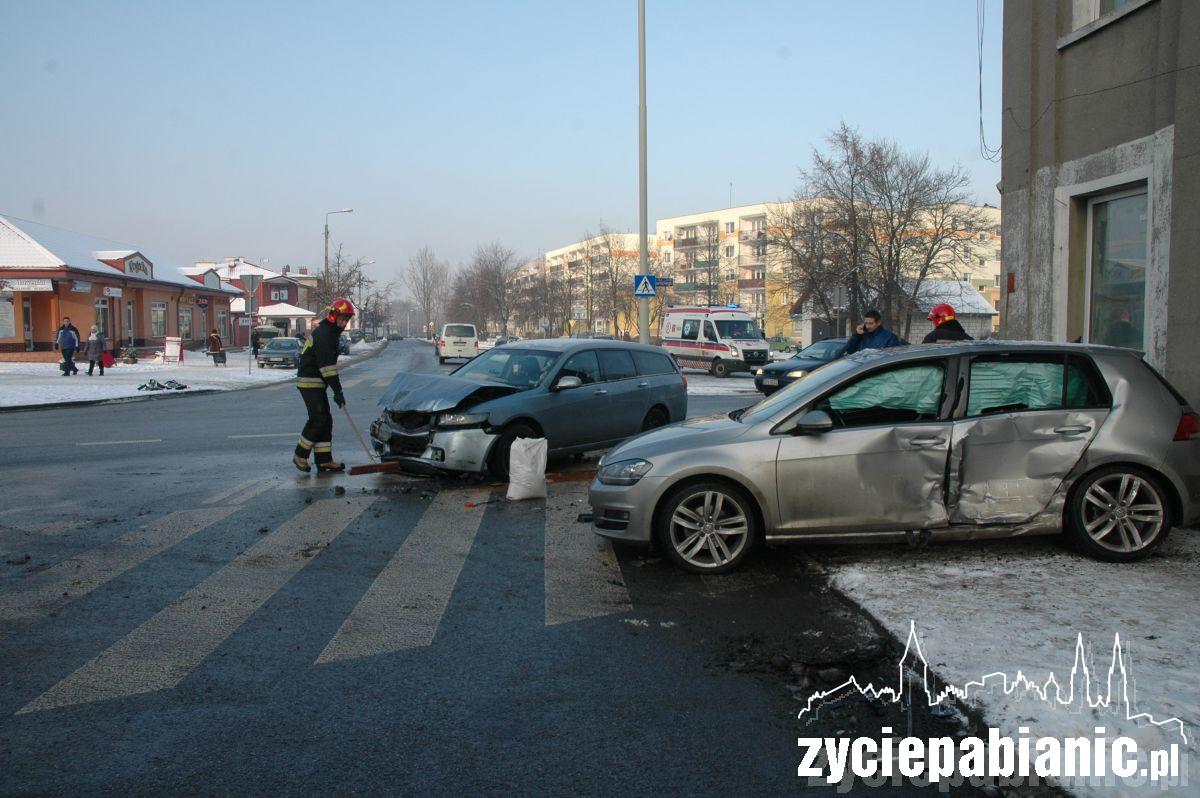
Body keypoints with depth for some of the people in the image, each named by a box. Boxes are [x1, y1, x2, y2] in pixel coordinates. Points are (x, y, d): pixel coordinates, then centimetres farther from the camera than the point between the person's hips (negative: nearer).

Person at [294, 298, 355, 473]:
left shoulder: (330, 333, 16)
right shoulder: (324, 334, -18)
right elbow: (327, 366, -23)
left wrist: (336, 389, 22)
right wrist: (338, 391, -24)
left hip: (316, 382, 10)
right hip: (310, 382, -10)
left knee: (325, 420, 8)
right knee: (318, 419, -12)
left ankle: (324, 461, 9)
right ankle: (300, 455, 0)